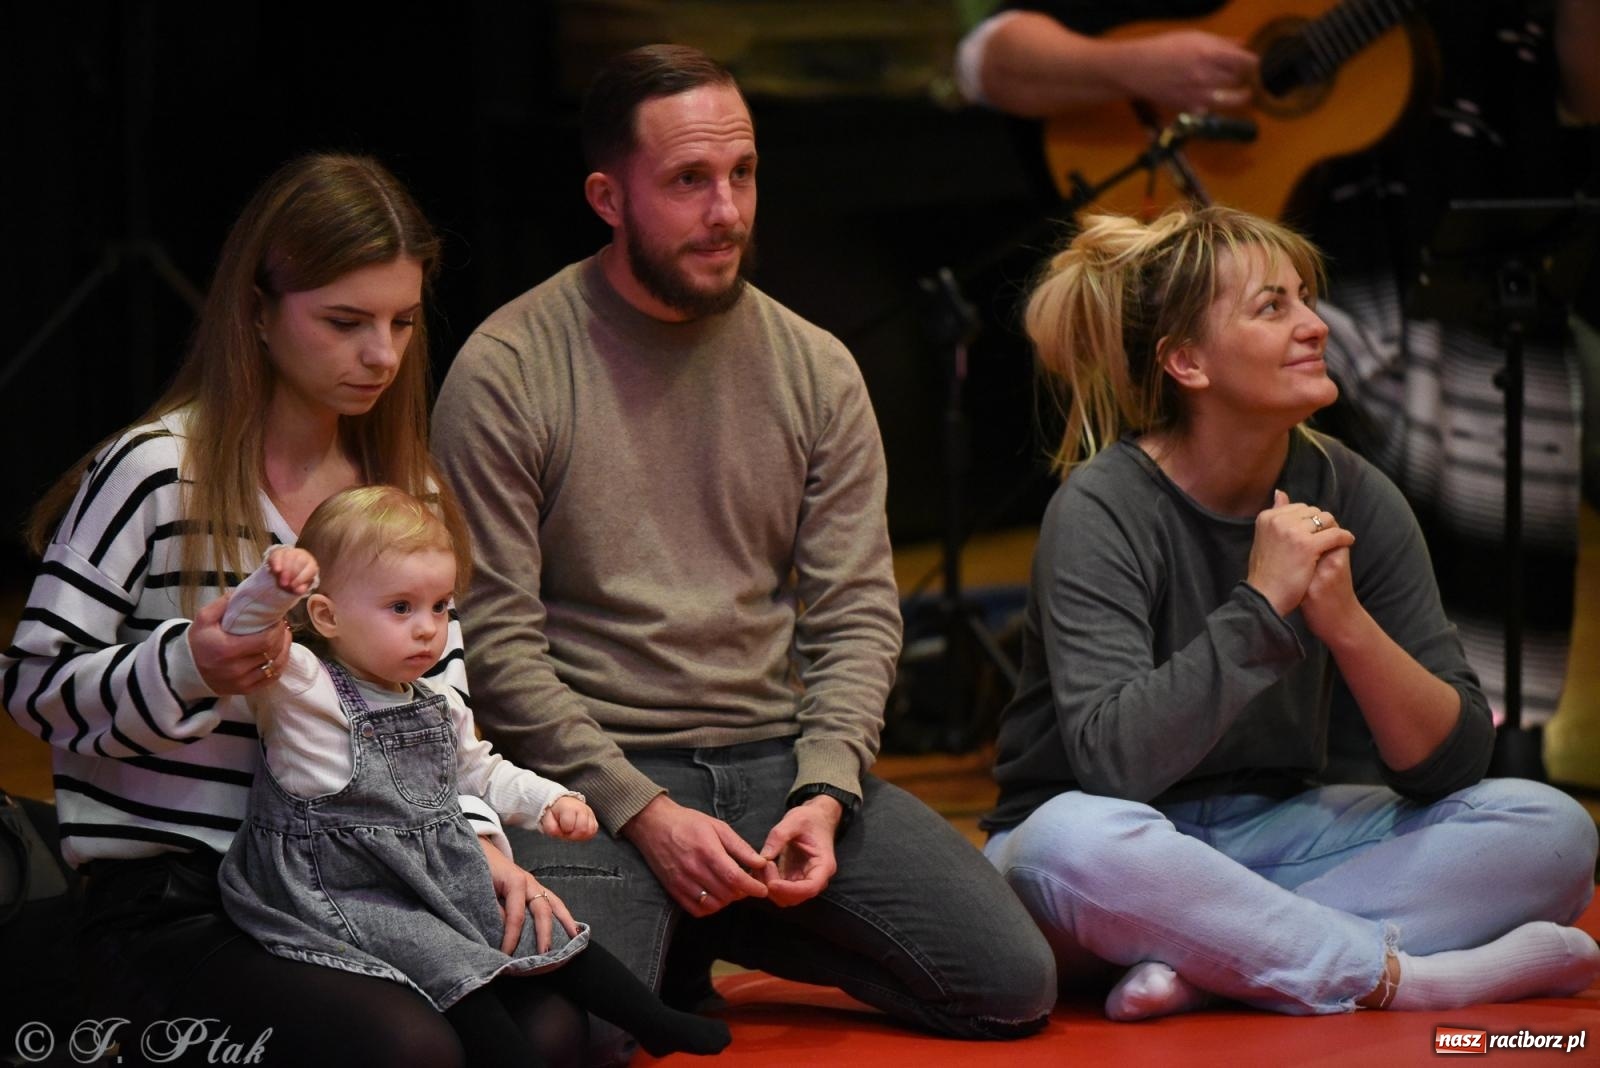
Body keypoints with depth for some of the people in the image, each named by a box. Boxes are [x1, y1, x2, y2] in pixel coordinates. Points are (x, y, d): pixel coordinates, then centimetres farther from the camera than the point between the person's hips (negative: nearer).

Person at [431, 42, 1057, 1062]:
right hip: (594, 771, -4)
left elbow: (857, 612, 6)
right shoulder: (507, 373, -6)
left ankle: (713, 931, 12)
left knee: (1014, 983, -10)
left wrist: (824, 792, -11)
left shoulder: (815, 369, 8)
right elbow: (495, 636, -9)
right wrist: (643, 811, -16)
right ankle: (666, 934, 7)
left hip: (781, 756, 4)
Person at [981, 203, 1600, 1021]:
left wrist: (1346, 621, -22)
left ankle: (1205, 962, -27)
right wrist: (1261, 604, -28)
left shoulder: (1351, 496, -2)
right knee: (1074, 843, -40)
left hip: (1274, 840, 5)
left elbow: (1450, 761, -6)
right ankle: (1410, 976, -28)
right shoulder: (1103, 510, -14)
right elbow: (1111, 761, -28)